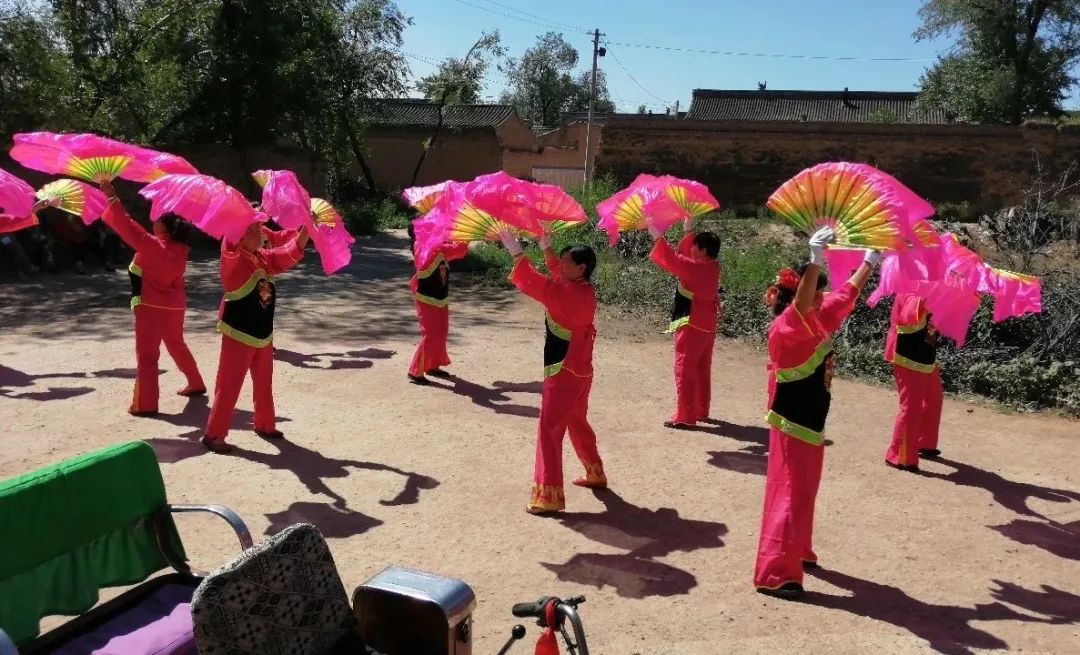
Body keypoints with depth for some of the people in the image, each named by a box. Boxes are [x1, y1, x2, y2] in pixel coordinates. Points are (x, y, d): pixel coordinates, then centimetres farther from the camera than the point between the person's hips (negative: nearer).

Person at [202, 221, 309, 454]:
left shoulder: (266, 258, 6)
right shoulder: (233, 258, -14)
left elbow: (292, 252, 10)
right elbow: (231, 244, -34)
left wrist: (307, 228, -1)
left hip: (263, 332, 7)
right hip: (239, 333, -7)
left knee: (264, 382, 18)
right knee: (229, 385, -3)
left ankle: (265, 424, 35)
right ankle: (213, 434, 5)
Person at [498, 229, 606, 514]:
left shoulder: (572, 294, -22)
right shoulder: (583, 290, 4)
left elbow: (537, 284, -29)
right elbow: (556, 271, 21)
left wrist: (514, 249, -27)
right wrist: (545, 244, 16)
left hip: (564, 373, -10)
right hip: (578, 370, 10)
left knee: (549, 430, -6)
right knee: (577, 422, 25)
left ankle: (548, 496, -3)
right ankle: (595, 474, 40)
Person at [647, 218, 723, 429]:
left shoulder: (698, 267, -20)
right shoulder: (711, 266, 5)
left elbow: (673, 261, -23)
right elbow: (686, 256, 20)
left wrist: (658, 237, -17)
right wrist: (688, 231, 24)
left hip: (692, 325, -9)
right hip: (707, 325, 9)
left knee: (685, 370, -5)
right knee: (702, 369, 17)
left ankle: (684, 417, -4)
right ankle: (701, 411, 27)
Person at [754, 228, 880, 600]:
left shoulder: (816, 322, 5)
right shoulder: (785, 328, -21)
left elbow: (845, 297, 20)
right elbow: (801, 304, -43)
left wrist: (869, 262, 28)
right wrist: (815, 260, -51)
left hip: (810, 420, 9)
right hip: (792, 423, -9)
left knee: (804, 491, 21)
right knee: (790, 494, -7)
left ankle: (797, 551, 39)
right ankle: (774, 574, -3)